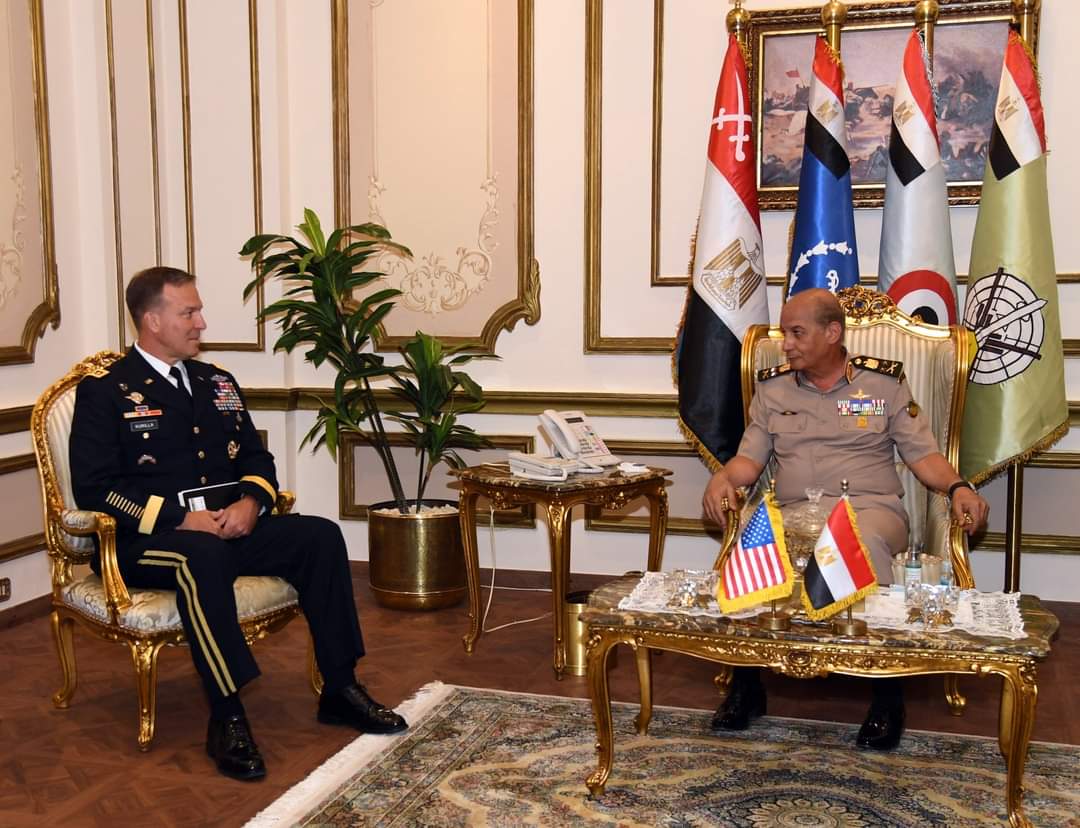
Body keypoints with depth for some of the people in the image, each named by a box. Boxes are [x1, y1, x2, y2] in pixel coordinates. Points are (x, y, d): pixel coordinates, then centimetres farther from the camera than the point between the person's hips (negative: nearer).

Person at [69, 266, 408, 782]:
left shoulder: (217, 383, 17)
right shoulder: (105, 392, -1)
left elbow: (256, 458, 17)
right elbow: (93, 488, -11)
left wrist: (251, 501, -8)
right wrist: (183, 519, -21)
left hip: (229, 526, 6)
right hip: (143, 540, -5)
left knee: (320, 535, -17)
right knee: (203, 557, -39)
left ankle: (339, 688, -11)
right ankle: (226, 718, -32)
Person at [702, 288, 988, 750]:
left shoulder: (885, 383, 11)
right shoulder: (773, 389, 17)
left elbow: (924, 455, 9)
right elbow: (750, 457, 13)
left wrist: (957, 487, -11)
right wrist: (722, 478, -8)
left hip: (872, 507, -2)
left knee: (863, 542, -40)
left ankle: (887, 690, -24)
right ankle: (745, 681, -18)